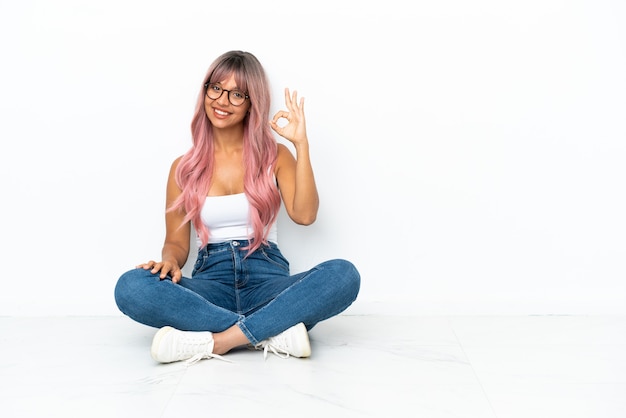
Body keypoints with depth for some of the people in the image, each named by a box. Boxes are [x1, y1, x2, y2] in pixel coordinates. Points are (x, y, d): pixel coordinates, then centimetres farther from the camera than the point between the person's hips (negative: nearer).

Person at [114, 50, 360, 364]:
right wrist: (170, 262, -13)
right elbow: (177, 242, 10)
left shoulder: (274, 155, 9)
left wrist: (301, 144, -9)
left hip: (268, 280, 0)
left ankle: (216, 341, -31)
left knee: (344, 275, -30)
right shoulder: (184, 168, 10)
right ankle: (273, 333, -29)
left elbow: (304, 215, -7)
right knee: (131, 287, -29)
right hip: (212, 280, 1)